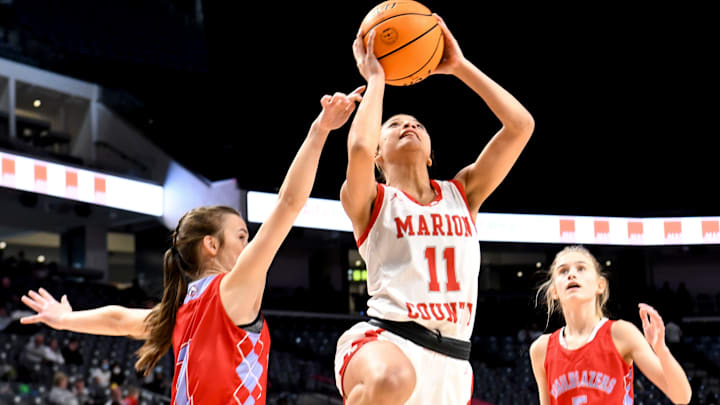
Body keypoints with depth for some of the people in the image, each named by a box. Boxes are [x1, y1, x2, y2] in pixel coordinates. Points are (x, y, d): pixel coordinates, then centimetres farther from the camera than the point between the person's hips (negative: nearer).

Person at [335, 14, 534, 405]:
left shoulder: (461, 193, 17)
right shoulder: (371, 201, 6)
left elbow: (520, 125, 8)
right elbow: (359, 148, -19)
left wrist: (460, 66, 11)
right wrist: (375, 79, -3)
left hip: (451, 361, 5)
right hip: (387, 340, -5)